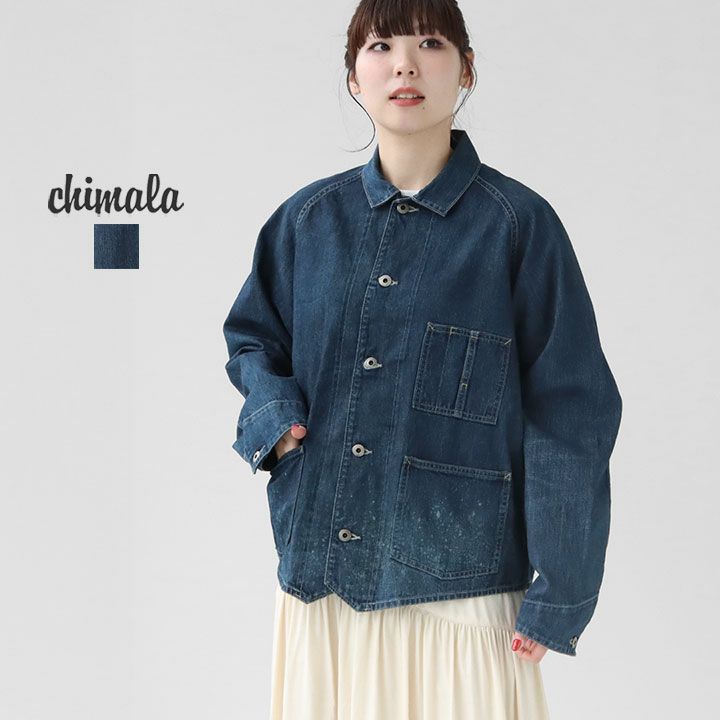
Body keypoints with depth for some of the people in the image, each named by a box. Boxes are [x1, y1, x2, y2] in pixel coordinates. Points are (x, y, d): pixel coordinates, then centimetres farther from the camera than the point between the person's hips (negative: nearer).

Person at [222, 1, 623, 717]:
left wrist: (558, 596, -8)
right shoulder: (309, 218, 5)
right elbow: (251, 337, 20)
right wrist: (272, 406, -3)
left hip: (460, 579, -3)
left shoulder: (518, 222, -6)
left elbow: (568, 413, -6)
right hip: (321, 568, 4)